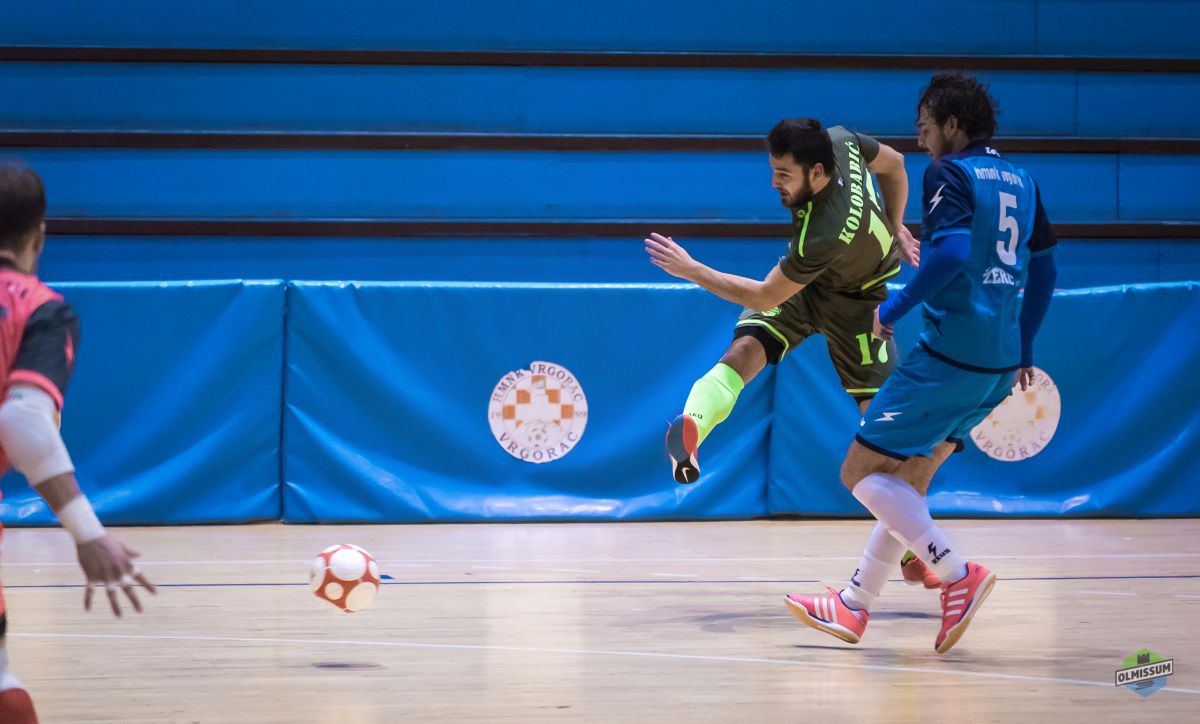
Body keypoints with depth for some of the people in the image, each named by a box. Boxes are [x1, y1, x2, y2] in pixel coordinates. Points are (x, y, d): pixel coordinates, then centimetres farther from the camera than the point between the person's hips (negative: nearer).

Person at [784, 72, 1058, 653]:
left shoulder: (949, 173, -7)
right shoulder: (1020, 180, 17)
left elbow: (952, 251, -23)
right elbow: (1043, 268, 22)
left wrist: (895, 308, -13)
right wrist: (1023, 349, 28)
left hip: (950, 357, -9)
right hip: (1000, 364, 9)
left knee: (861, 470, -3)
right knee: (908, 475, 17)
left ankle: (958, 574, -13)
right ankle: (854, 606, 21)